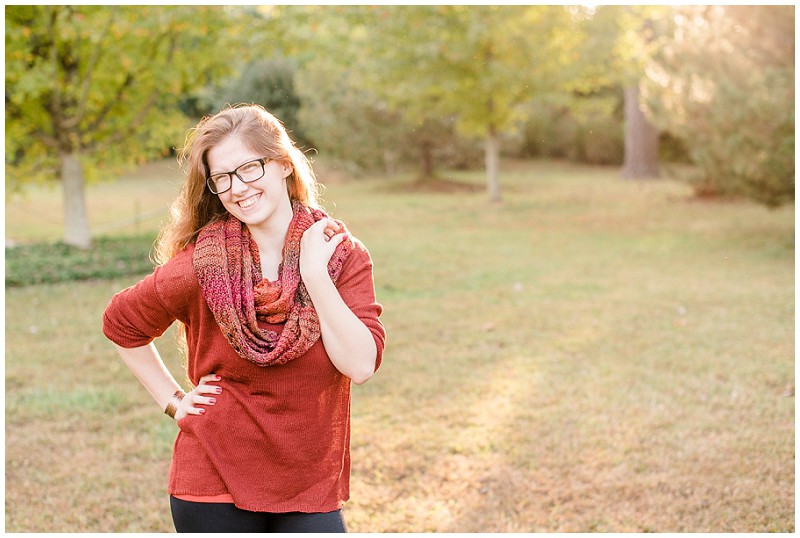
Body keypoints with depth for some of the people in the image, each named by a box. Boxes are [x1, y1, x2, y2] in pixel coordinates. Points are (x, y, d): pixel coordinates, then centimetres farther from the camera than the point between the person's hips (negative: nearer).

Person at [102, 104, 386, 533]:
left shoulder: (342, 254, -4)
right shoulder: (205, 262, -8)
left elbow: (361, 365, -15)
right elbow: (120, 323, 7)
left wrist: (315, 275, -19)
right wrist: (174, 402, 3)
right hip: (215, 484, -1)